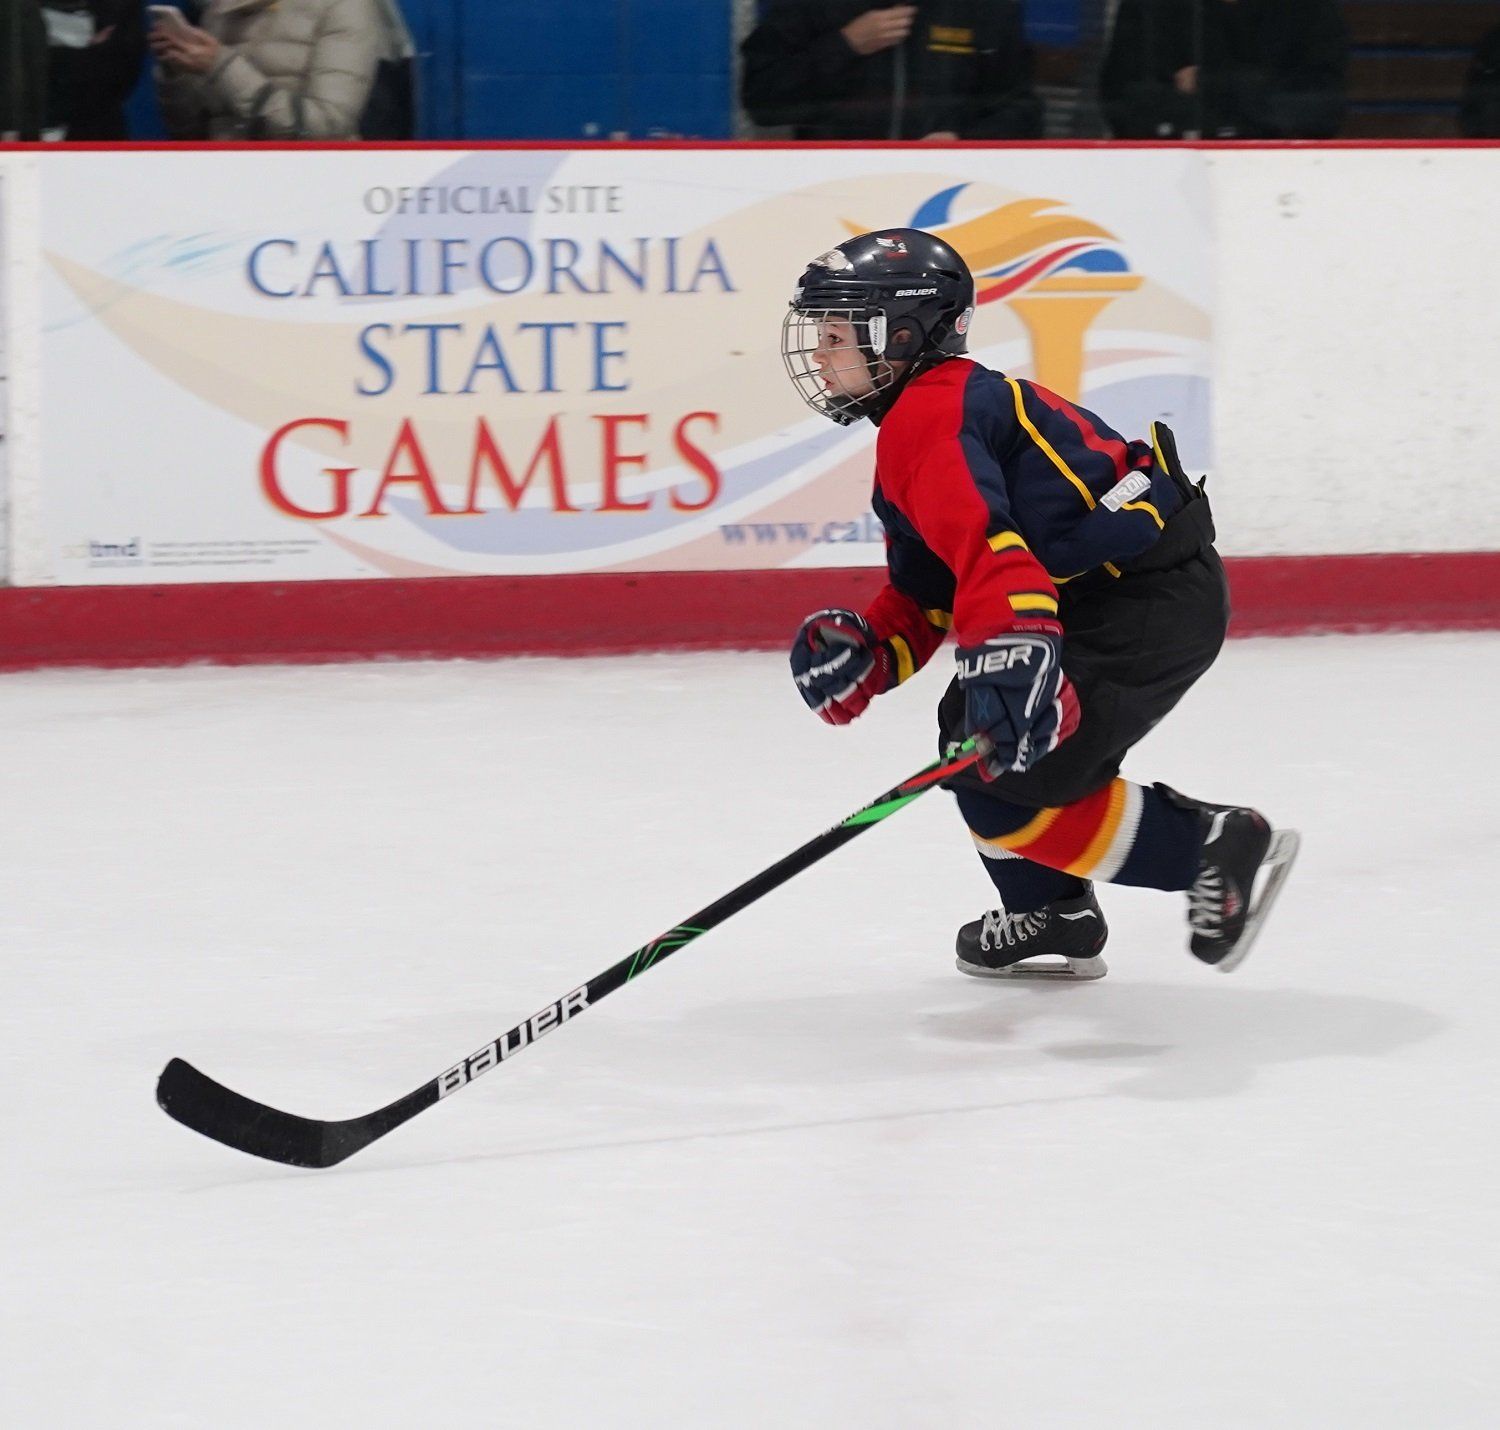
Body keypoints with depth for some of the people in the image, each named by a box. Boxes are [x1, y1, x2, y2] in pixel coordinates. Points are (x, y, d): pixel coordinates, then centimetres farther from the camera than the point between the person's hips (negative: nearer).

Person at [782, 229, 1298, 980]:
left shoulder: (928, 419, -14)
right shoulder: (922, 420, 22)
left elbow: (987, 548, -31)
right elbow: (923, 592, 22)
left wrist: (1008, 662, -44)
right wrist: (868, 652, 3)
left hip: (1154, 600, -12)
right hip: (1101, 593, 12)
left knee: (1008, 781, -15)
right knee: (970, 737, 22)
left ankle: (1221, 846, -7)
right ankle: (1053, 917, 28)